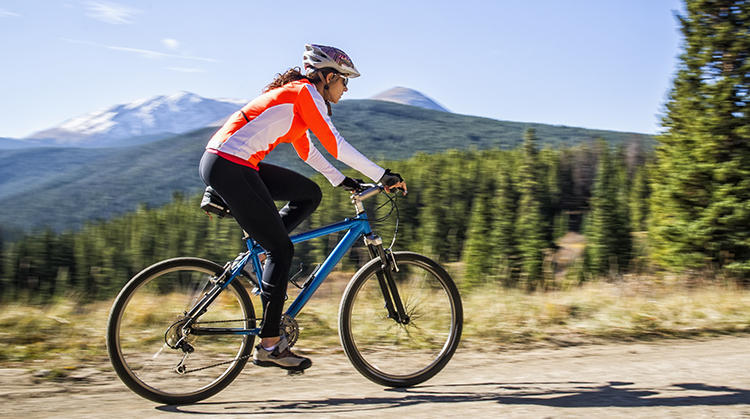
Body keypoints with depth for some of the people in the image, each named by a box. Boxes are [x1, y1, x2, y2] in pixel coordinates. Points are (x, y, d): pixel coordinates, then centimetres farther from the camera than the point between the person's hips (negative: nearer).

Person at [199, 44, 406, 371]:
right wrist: (383, 176, -8)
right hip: (228, 166, -9)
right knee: (282, 248, -6)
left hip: (225, 163, 9)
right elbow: (335, 145, -12)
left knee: (309, 194, 13)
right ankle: (269, 345, -1)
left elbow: (306, 149, 30)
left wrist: (341, 180, 28)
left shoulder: (294, 93, 23)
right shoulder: (306, 92, -6)